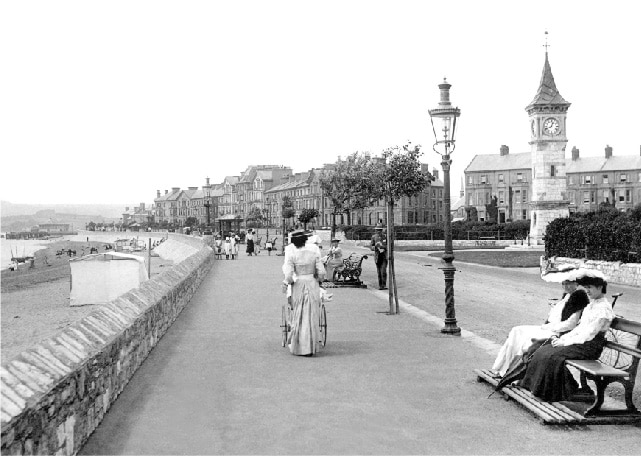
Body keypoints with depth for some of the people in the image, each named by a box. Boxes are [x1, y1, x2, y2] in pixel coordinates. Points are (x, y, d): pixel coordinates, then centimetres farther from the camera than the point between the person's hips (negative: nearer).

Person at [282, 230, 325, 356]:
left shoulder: (291, 255, -8)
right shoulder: (314, 254, -1)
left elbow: (289, 274, -13)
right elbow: (321, 272, -3)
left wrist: (286, 283, 6)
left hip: (298, 286, -1)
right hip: (313, 285, 1)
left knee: (298, 316, 12)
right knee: (311, 316, 8)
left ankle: (298, 345, 15)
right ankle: (310, 347, 10)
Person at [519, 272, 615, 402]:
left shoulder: (604, 308, -13)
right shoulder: (591, 305, 17)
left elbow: (589, 334, -18)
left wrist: (565, 342, -16)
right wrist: (562, 338, 2)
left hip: (590, 347, -9)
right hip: (581, 341, 9)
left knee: (553, 356, -24)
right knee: (543, 351, -6)